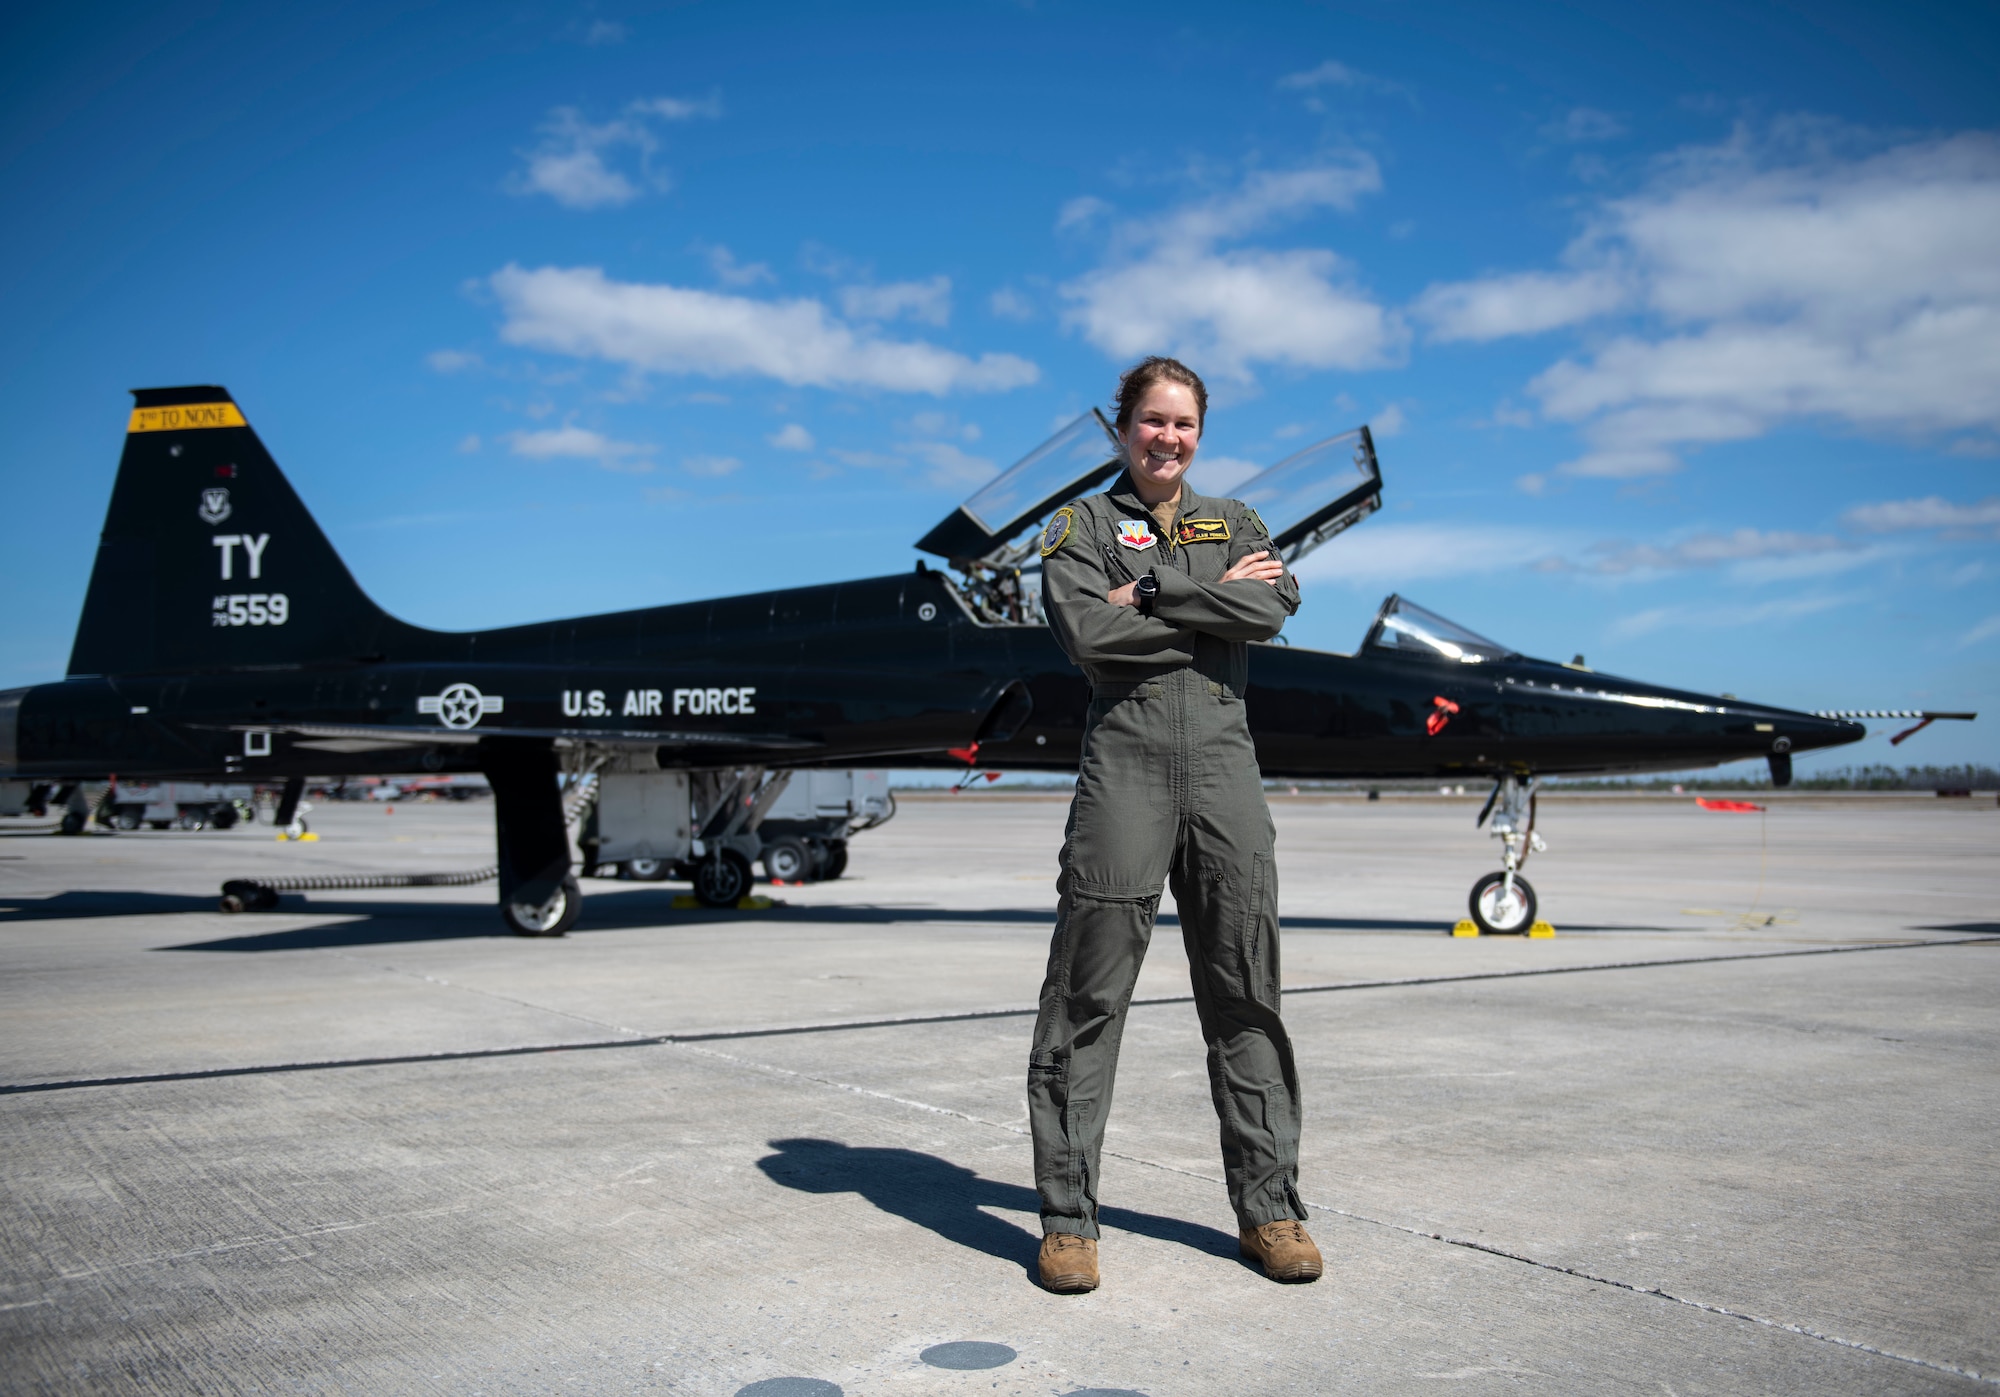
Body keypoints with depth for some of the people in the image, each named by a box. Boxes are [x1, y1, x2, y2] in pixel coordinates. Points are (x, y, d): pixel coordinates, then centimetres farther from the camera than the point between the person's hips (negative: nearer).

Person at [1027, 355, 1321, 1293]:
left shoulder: (1234, 523, 19)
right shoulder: (1082, 525, 10)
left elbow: (1275, 606, -3)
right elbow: (1086, 633, -9)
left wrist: (1153, 591, -8)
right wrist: (1215, 606, -5)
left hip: (1223, 761, 3)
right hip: (1125, 759, -3)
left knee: (1245, 994, 6)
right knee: (1089, 994, -3)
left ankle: (1268, 1207, 17)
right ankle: (1067, 1215, 7)